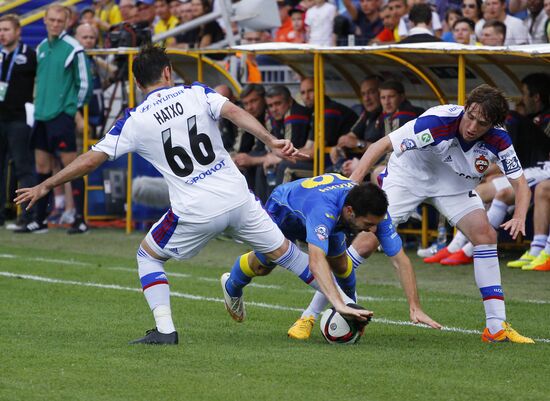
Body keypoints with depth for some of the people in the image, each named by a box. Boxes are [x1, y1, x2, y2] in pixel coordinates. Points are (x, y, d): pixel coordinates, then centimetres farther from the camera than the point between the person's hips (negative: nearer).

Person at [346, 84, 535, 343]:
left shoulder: (498, 140, -23)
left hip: (455, 185, 4)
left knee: (485, 234, -15)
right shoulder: (438, 122, -35)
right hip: (408, 176, -4)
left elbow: (520, 183, -15)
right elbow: (382, 145, -33)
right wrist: (352, 184, -43)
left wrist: (519, 218, -36)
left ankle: (496, 326, -10)